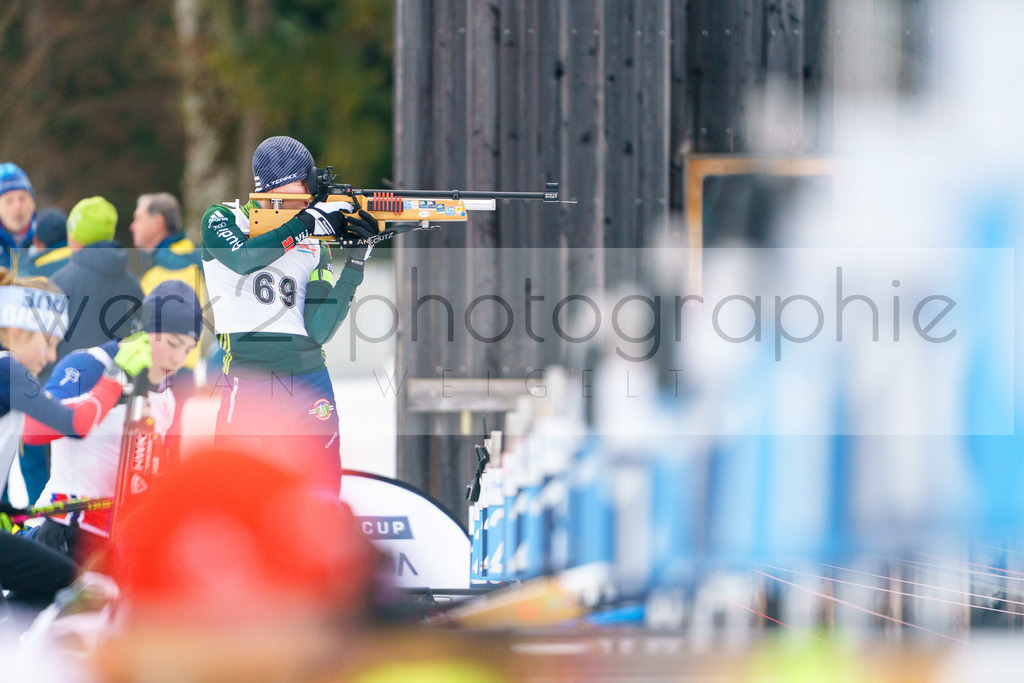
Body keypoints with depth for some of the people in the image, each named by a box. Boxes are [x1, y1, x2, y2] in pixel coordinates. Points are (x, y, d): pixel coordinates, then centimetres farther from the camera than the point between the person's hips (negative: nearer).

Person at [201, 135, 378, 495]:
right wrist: (307, 223, -19)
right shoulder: (222, 220, 4)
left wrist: (356, 262, -6)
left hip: (310, 385, 4)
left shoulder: (315, 247, 12)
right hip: (248, 383, -4)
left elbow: (319, 331, 1)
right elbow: (244, 259, -19)